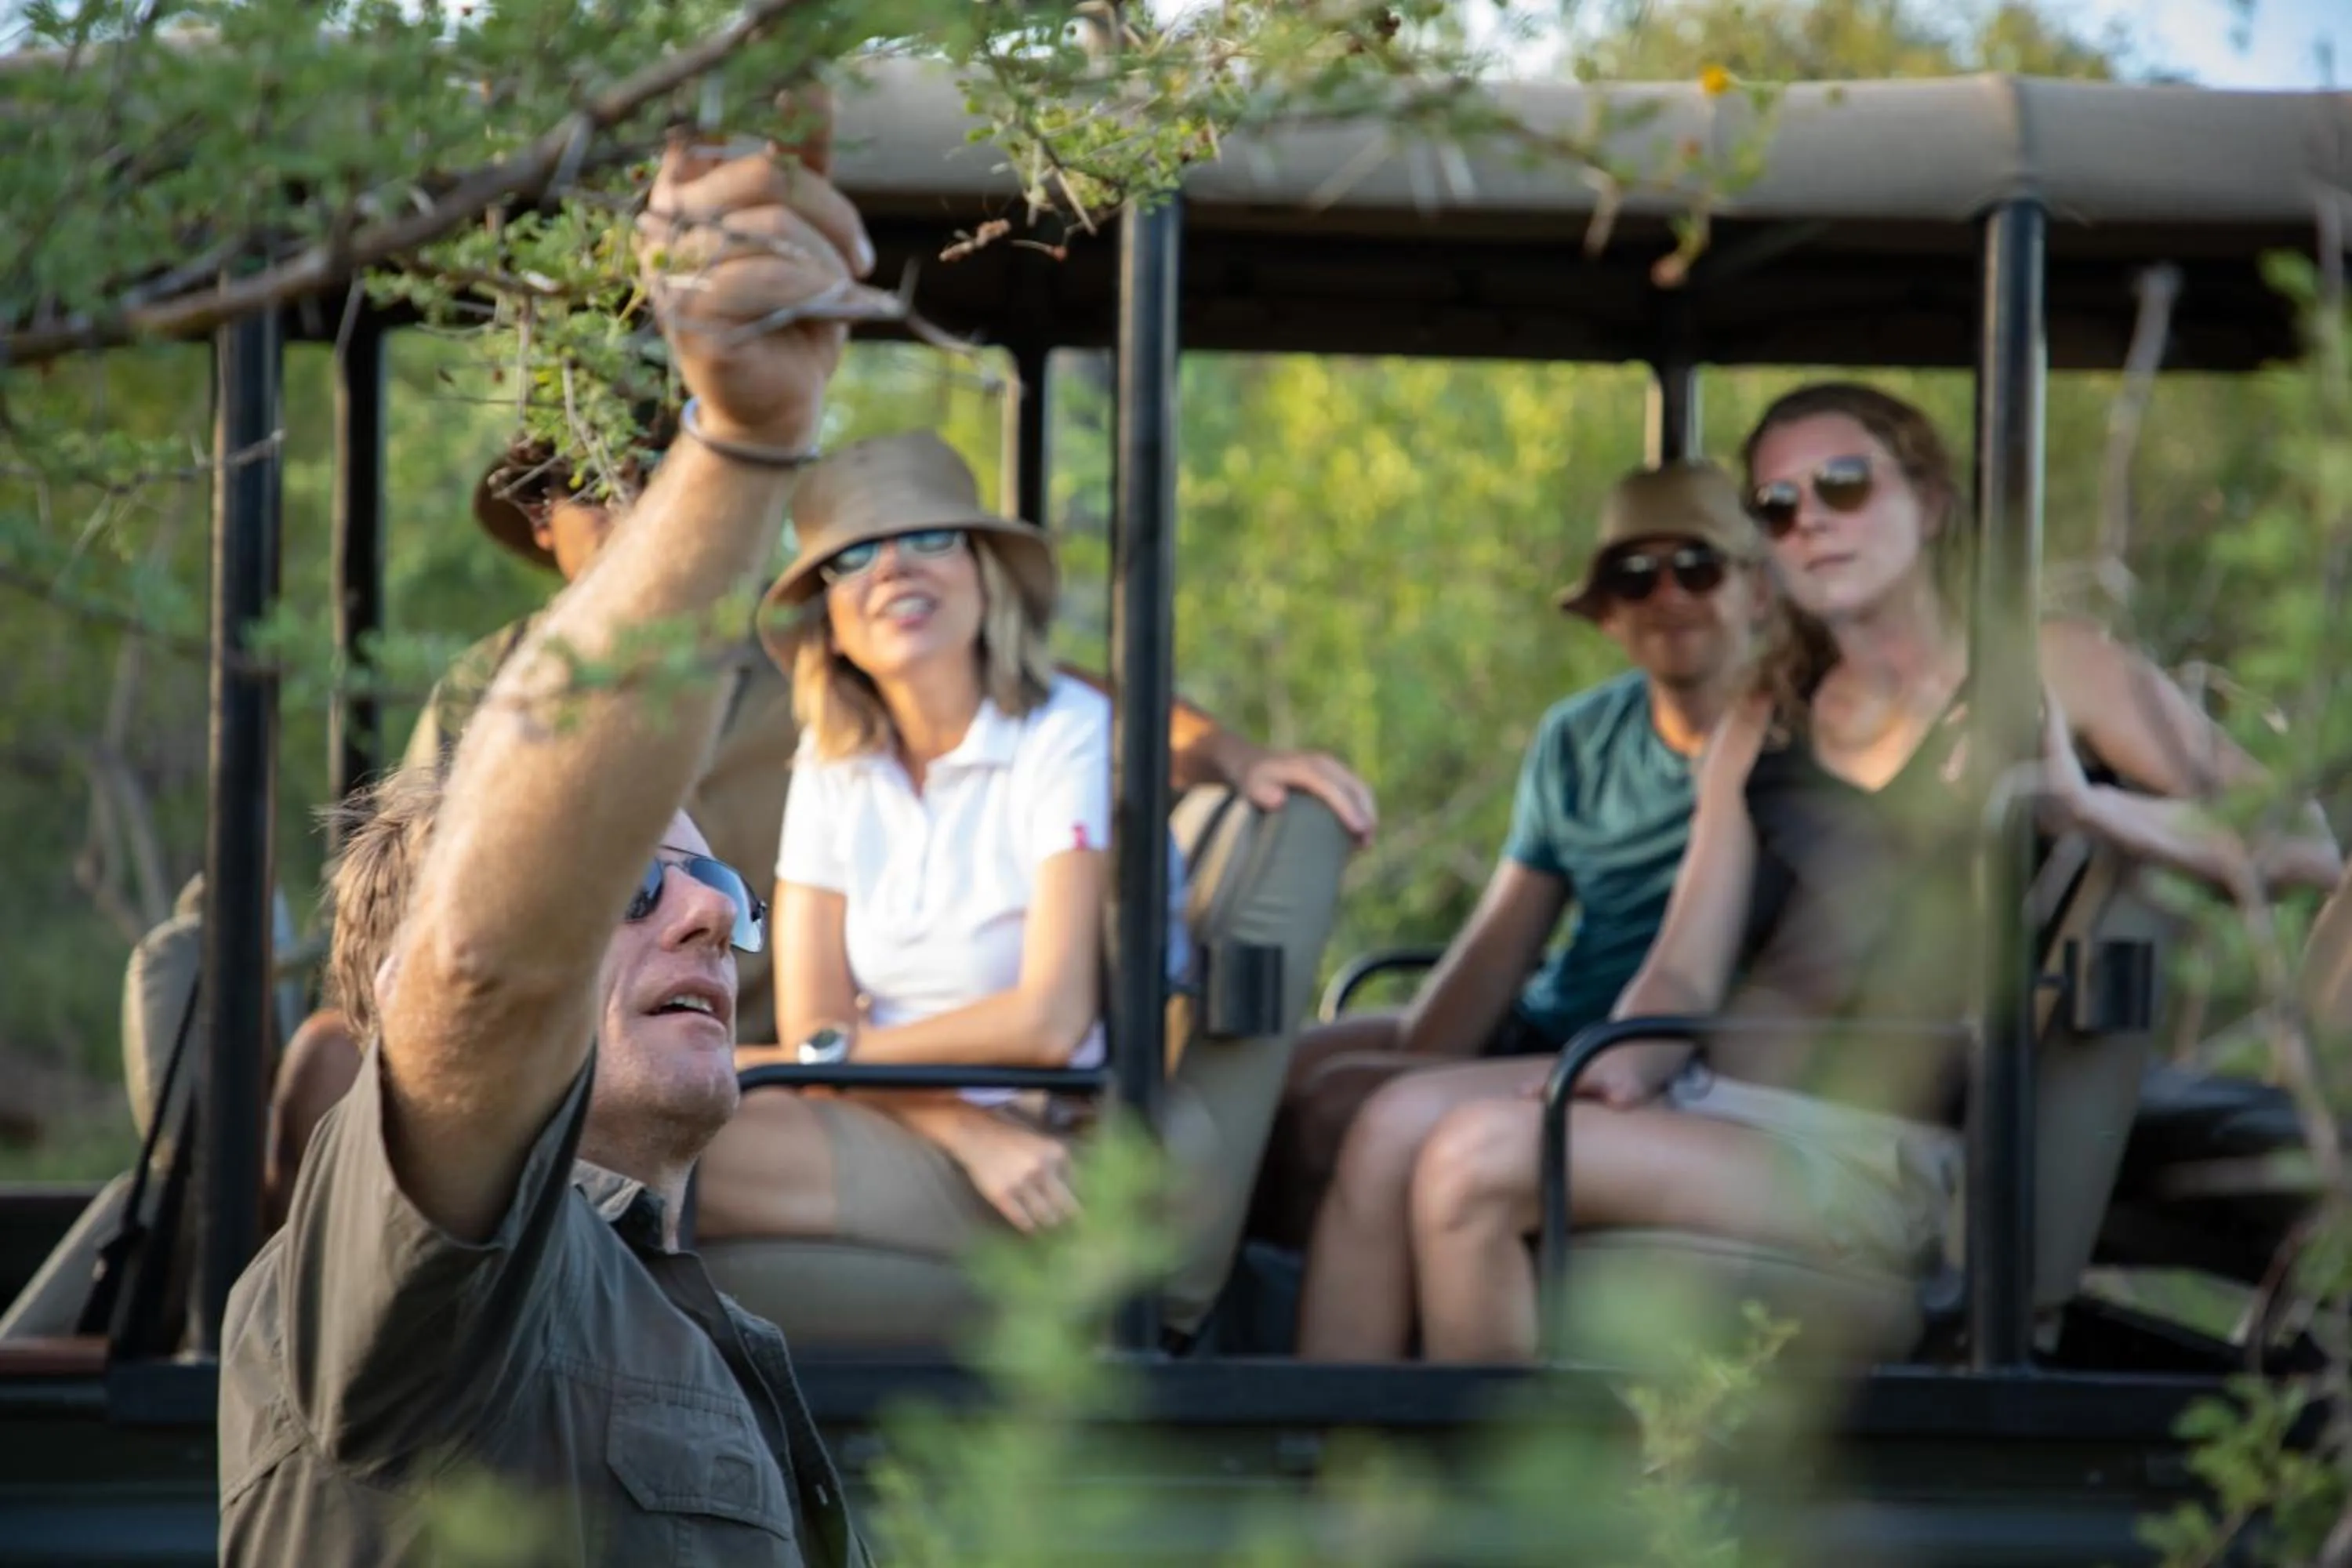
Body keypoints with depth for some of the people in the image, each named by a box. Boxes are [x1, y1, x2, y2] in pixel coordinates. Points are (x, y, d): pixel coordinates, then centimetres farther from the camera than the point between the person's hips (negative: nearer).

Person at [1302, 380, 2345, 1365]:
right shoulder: (1763, 727, 23)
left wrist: (2083, 806, -13)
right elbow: (1684, 972, 16)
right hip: (1707, 1099, 6)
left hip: (1881, 1159, -5)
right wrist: (1618, 1070, -7)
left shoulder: (2051, 672, 8)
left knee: (1478, 1159, -27)